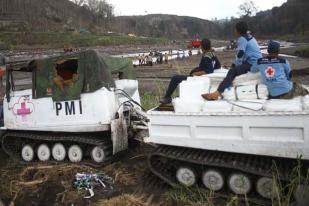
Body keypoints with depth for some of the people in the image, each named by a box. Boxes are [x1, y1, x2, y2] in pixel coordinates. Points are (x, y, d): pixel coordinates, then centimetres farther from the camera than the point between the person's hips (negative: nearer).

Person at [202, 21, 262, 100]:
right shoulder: (249, 36, 18)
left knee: (232, 71, -25)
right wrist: (235, 65, 14)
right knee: (233, 66, 25)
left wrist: (237, 65, -1)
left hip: (252, 64, -11)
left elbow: (240, 55, -16)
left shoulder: (242, 38, -12)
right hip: (258, 62, 11)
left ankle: (217, 93, -38)